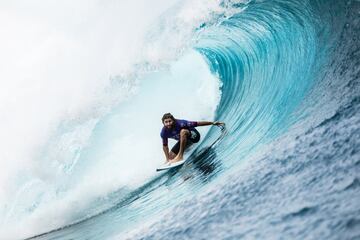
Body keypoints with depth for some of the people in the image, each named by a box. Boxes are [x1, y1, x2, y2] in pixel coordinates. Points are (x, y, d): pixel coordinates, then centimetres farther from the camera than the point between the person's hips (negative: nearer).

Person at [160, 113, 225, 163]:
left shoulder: (180, 123, -33)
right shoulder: (164, 133, -19)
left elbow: (197, 123, -28)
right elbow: (165, 146, -4)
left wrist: (213, 123, -26)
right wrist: (168, 159, -5)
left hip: (194, 135, -5)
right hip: (183, 140, 5)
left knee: (183, 131, -37)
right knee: (171, 156, -5)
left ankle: (180, 155, -33)